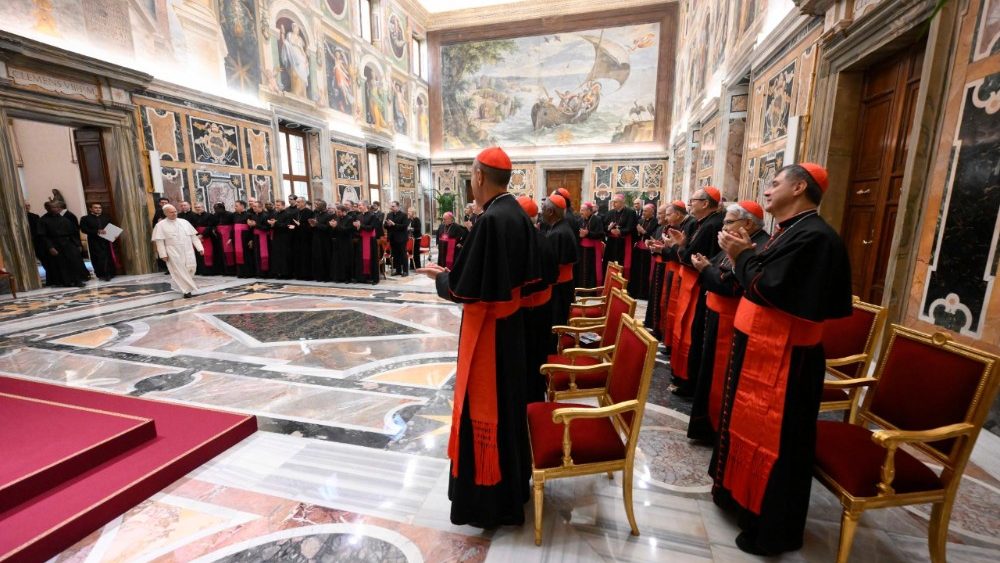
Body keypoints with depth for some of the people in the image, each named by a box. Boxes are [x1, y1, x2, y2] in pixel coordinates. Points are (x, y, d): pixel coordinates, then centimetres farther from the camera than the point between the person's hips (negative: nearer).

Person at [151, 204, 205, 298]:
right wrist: (163, 254, -10)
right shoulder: (160, 225, 0)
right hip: (174, 253, -3)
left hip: (188, 251, 3)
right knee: (180, 271, -2)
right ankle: (187, 290, 3)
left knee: (191, 268, 3)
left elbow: (193, 236, 10)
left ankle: (190, 285, 27)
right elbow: (159, 241, -4)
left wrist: (199, 248, 3)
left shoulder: (184, 222, 9)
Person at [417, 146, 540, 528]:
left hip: (487, 327, -9)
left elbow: (465, 288, -23)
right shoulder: (519, 215, 3)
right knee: (506, 399, 23)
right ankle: (514, 478, 44)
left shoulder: (490, 220, -24)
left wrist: (440, 276, -2)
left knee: (484, 405, 7)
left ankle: (490, 498, 27)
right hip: (510, 320, 9)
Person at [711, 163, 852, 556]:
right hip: (760, 347, 10)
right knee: (750, 423, 21)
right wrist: (746, 252, 1)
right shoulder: (791, 230, 12)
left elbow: (768, 289, -26)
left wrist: (742, 256, -12)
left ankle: (772, 528, 24)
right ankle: (740, 494, 40)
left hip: (782, 357, -10)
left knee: (772, 437, 4)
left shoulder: (812, 235, -20)